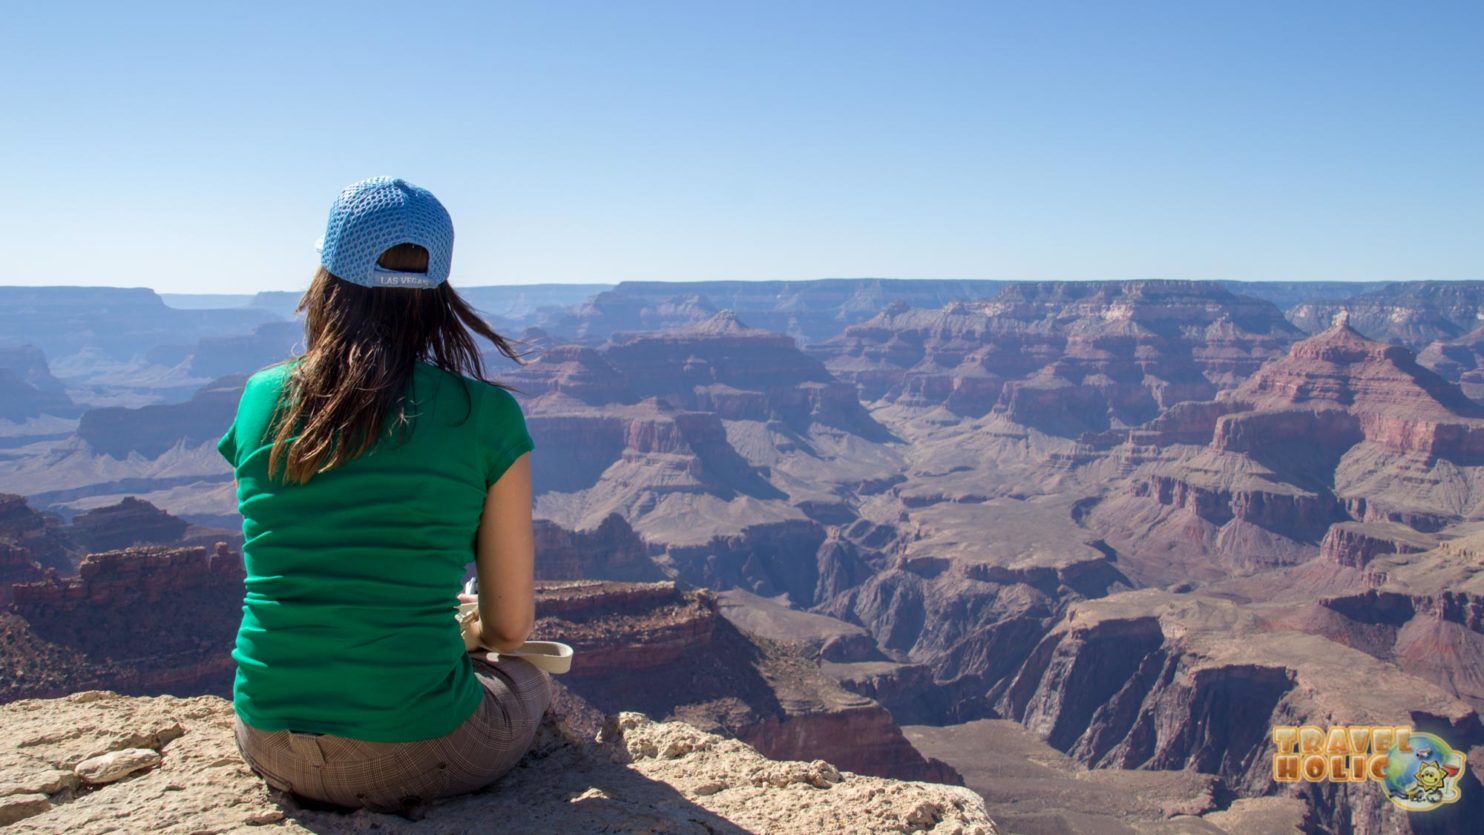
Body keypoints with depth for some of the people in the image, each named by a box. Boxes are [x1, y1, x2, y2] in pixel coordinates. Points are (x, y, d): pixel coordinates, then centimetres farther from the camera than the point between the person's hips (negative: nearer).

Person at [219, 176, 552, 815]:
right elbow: (511, 625, -3)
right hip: (416, 759, -4)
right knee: (529, 673, 28)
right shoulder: (486, 414, -11)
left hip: (270, 749, 4)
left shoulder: (261, 399, -1)